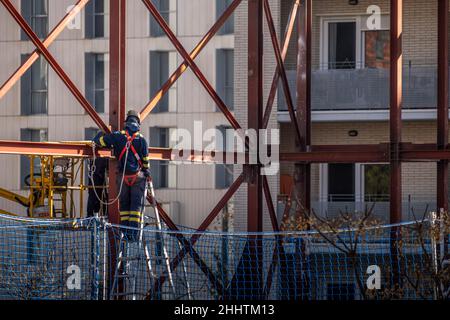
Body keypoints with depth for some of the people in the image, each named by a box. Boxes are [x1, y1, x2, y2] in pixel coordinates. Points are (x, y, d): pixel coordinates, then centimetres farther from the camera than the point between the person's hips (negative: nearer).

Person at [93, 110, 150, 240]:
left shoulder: (118, 136, -2)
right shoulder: (142, 138, -4)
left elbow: (98, 140, 5)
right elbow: (145, 159, -1)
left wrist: (101, 134, 28)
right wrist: (147, 173, 15)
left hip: (122, 175, 1)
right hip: (138, 175, -1)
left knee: (124, 203, 12)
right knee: (137, 204, 2)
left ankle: (125, 230, 8)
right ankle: (133, 232, -6)